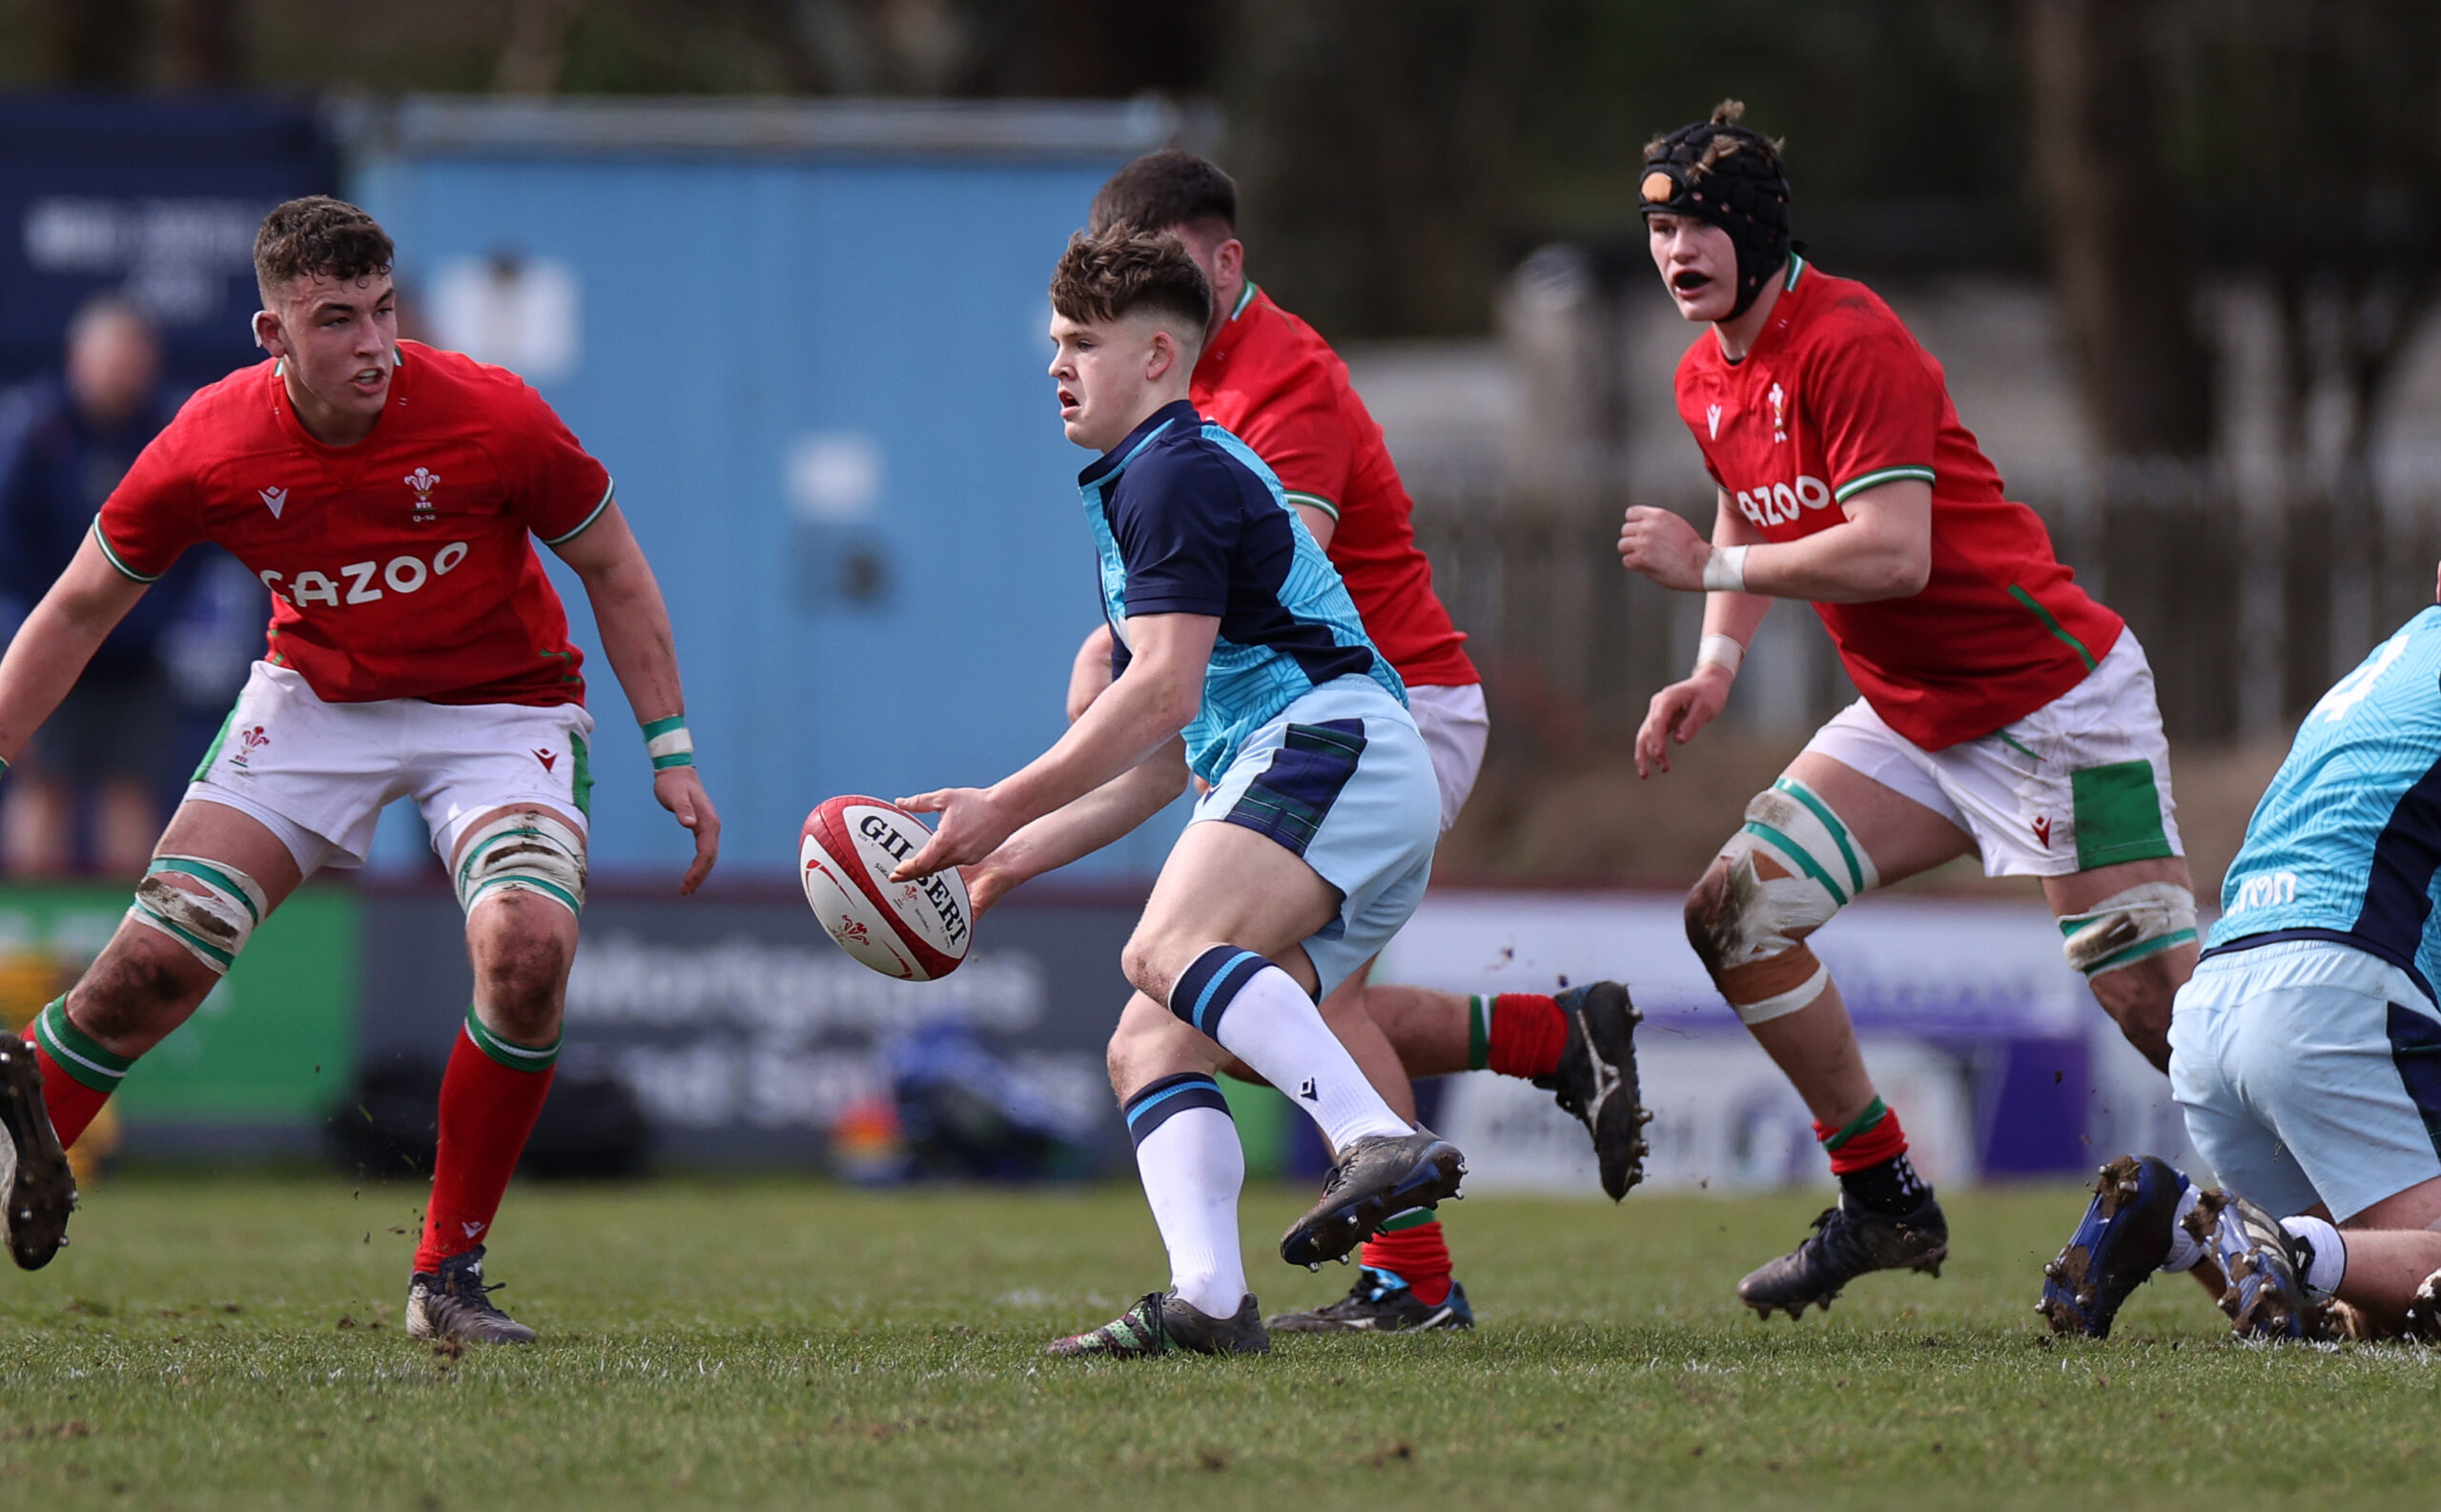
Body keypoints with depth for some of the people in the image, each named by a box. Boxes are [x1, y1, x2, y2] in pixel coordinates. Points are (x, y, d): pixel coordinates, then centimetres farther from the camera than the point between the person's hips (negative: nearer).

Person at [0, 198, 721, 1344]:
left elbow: (612, 571, -6)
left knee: (528, 948, -27)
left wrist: (670, 751, -7)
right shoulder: (208, 450, -17)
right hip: (317, 699, 1)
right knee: (163, 949, -14)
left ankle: (447, 1276, -12)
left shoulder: (494, 419, -22)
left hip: (502, 710, -1)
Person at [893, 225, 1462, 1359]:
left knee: (1168, 950, -32)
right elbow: (1171, 755, 32)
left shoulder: (1178, 471, -2)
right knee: (1147, 1047, -2)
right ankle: (1209, 1297, -22)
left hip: (1333, 743, -10)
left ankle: (1378, 1140, -47)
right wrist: (1024, 854, 28)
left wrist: (1006, 808, -11)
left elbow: (1166, 691, -13)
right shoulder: (1138, 487, 30)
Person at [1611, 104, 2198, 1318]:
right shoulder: (1706, 381, 7)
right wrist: (1718, 661, 9)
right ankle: (1885, 1205, 5)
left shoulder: (1849, 341, -20)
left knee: (2159, 1002, -13)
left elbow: (1895, 553, -28)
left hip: (2053, 702, -9)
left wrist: (1711, 568, -20)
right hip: (1914, 721, 9)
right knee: (1737, 908, -4)